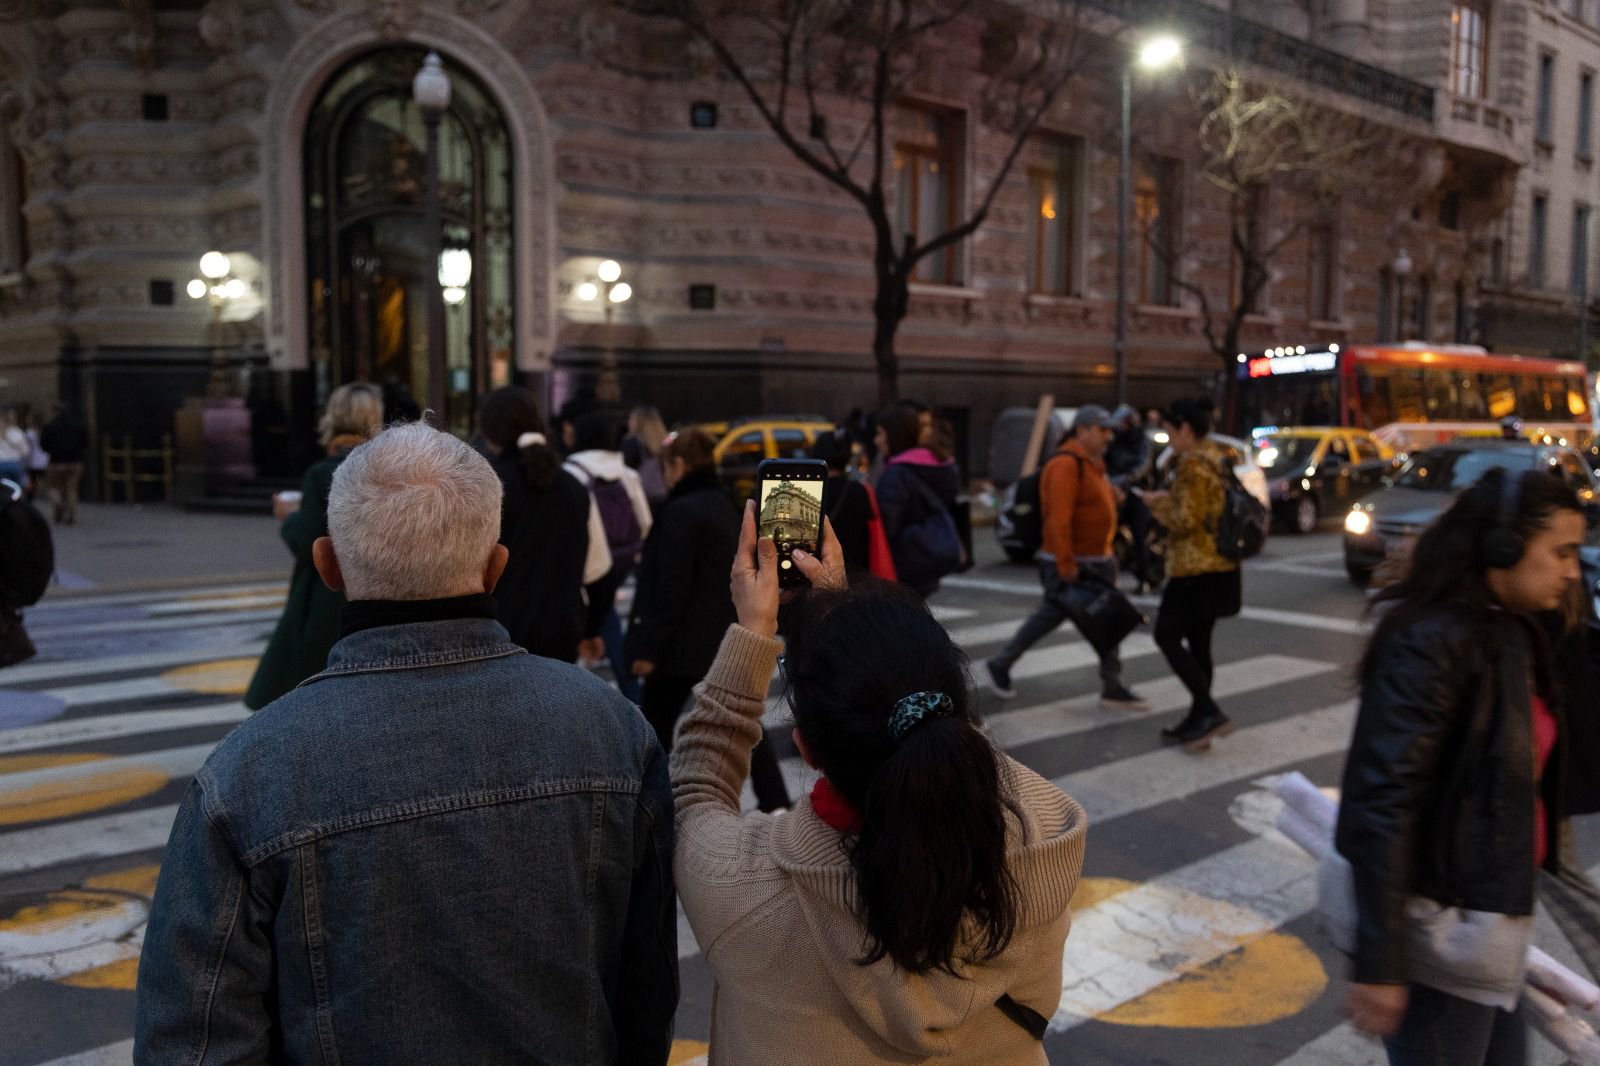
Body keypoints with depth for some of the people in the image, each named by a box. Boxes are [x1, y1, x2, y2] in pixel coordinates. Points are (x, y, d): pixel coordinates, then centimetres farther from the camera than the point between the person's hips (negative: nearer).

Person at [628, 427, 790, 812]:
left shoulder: (681, 511, -16)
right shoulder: (725, 506, 11)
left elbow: (670, 588, -19)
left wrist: (649, 647, -15)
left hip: (683, 642, -8)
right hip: (726, 637, 8)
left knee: (654, 726, 8)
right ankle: (776, 802, 2)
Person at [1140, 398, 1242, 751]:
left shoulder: (1192, 463, -16)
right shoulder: (1220, 457, 13)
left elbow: (1186, 519, -20)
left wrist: (1158, 504, -4)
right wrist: (1169, 500, 15)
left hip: (1195, 569, -9)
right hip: (1221, 566, 9)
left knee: (1167, 636, -2)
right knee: (1198, 642, 13)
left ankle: (1209, 712, -8)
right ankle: (1199, 721, 17)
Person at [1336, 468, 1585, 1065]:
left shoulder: (1509, 632, 6)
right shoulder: (1431, 642, -22)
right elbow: (1379, 803, -25)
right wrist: (1378, 963, -25)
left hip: (1492, 917, 9)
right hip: (1443, 931, -9)